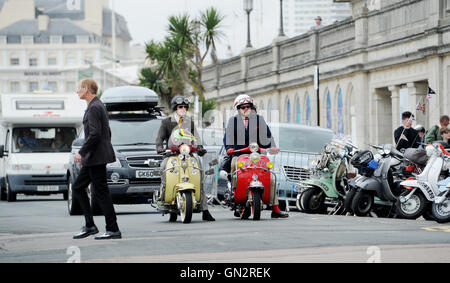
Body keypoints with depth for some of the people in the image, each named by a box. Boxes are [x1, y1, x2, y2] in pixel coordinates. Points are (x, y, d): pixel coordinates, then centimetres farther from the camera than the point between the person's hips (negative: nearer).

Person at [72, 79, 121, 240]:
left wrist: (81, 153, -18)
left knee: (101, 193, -7)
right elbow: (106, 133, 21)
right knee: (78, 187, 14)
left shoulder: (94, 108, -15)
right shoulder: (98, 106, 17)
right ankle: (90, 226, 13)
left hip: (96, 158, -11)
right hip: (92, 159, 11)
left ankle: (113, 230, -3)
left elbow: (95, 134, -23)